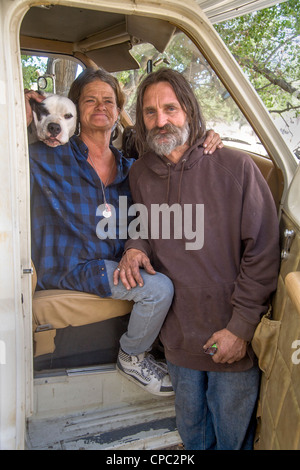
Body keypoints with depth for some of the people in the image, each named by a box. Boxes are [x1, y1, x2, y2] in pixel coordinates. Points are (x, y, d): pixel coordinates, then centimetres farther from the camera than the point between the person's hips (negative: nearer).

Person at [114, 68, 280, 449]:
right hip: (178, 336, 4)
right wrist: (134, 248, -6)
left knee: (232, 438, 17)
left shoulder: (235, 167, -13)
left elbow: (263, 250, -12)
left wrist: (241, 327, -14)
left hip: (234, 339, -3)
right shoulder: (139, 173, 2)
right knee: (191, 433, 24)